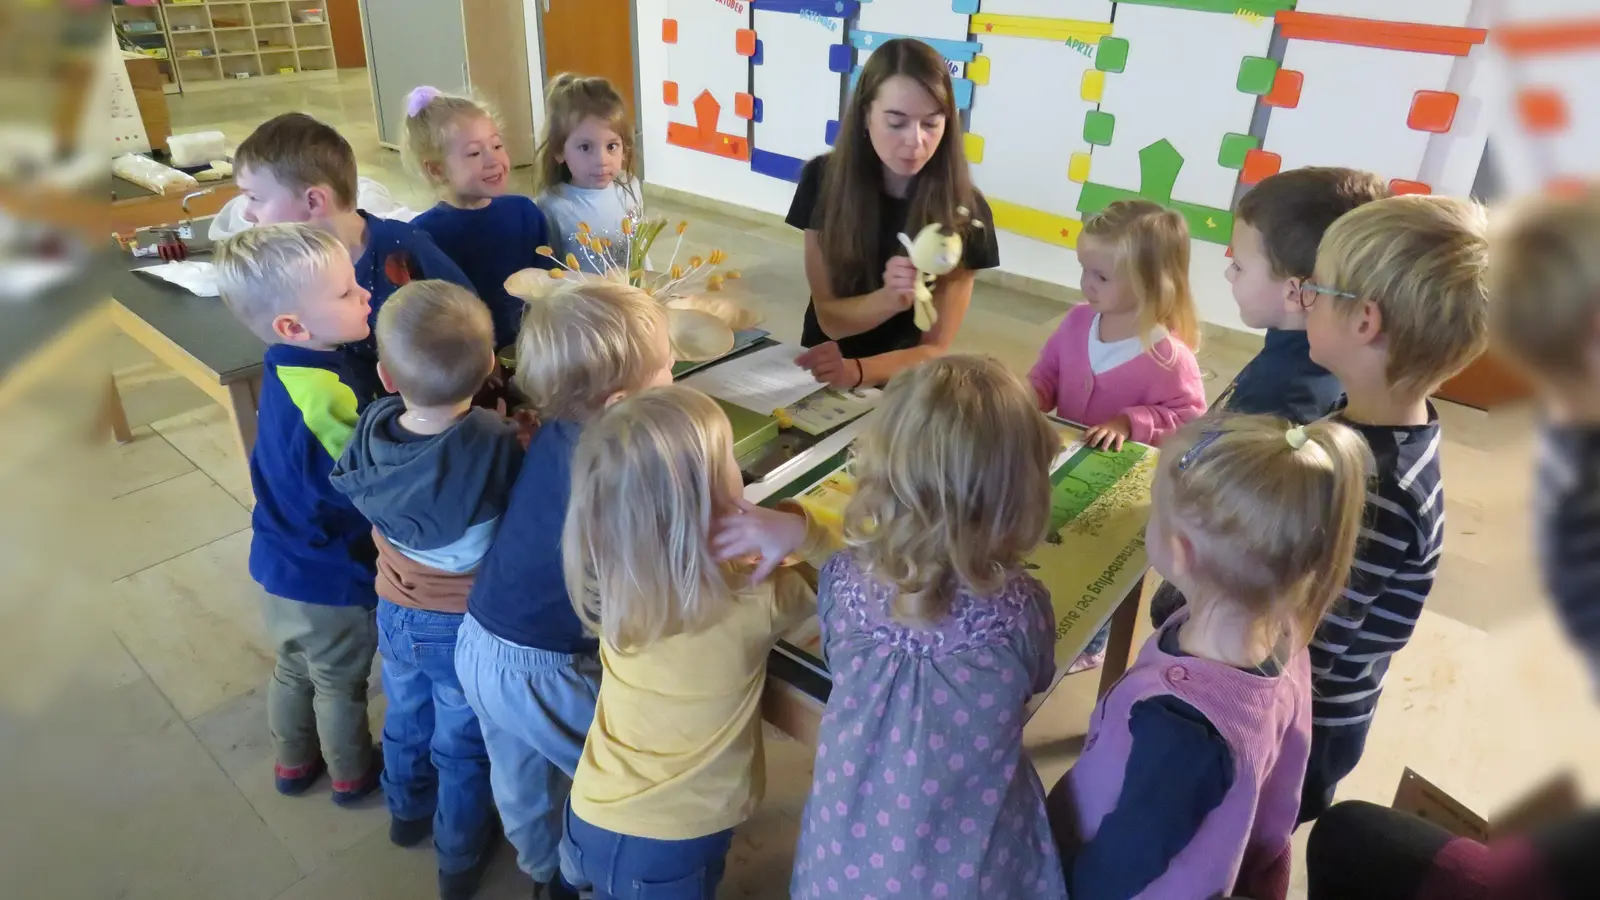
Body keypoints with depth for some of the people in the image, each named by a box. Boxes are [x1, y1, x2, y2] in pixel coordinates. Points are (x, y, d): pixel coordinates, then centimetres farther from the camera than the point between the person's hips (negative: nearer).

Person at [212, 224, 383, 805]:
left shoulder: (287, 367, -7)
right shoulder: (325, 398, -34)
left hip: (281, 563, 7)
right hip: (332, 578, -7)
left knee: (293, 669, 29)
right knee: (341, 684, 18)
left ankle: (293, 763, 52)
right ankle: (353, 775, 42)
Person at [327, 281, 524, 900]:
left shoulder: (372, 428, -21)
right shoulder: (497, 444, -35)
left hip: (396, 612, 4)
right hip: (466, 624, -4)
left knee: (406, 717, 31)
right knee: (462, 746, 19)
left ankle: (407, 811, 57)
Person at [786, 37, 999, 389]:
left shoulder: (965, 211, -12)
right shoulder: (823, 179, -9)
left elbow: (935, 348, -10)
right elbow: (830, 318, -7)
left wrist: (857, 370, -28)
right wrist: (891, 298, -28)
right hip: (821, 375, 1)